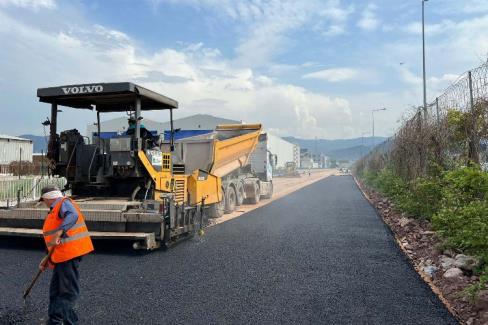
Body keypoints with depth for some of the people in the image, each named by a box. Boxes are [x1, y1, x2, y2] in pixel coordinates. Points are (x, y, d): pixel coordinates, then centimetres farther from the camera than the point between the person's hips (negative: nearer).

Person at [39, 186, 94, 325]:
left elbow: (72, 216, -30)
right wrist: (48, 258, 23)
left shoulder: (64, 203, -5)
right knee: (56, 290, 15)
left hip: (70, 252, -11)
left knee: (69, 291, -4)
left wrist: (59, 233, -38)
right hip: (61, 256, 11)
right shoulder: (55, 210, 24)